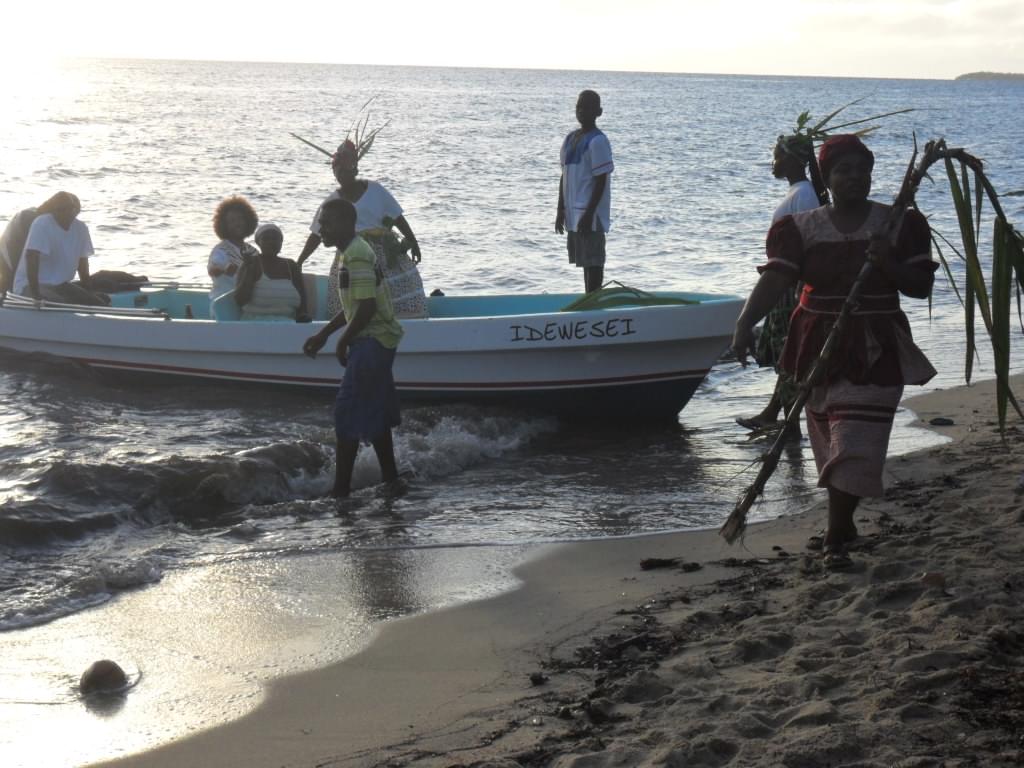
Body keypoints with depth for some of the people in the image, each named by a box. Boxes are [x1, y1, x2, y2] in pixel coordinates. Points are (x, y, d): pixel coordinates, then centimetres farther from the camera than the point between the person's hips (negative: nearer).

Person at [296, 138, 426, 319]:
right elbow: (316, 236, 12)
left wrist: (413, 243, 2)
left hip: (385, 256, -1)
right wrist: (299, 263, 9)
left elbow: (398, 218, 7)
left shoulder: (374, 190, 5)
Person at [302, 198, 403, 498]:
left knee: (348, 412, -9)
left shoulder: (356, 255, -18)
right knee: (375, 412, 18)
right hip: (377, 340, 11)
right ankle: (389, 477, 27)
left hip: (373, 341, -11)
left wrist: (343, 341, -13)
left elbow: (367, 306, -24)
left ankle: (341, 488, -6)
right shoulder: (353, 251, 14)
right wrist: (323, 334, 19)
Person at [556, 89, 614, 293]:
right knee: (585, 260, 13)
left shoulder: (597, 141, -11)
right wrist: (560, 210, 14)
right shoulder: (570, 139, 13)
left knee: (593, 262, -6)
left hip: (591, 215, -8)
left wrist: (589, 214, -18)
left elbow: (601, 180, -14)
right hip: (573, 213, 8)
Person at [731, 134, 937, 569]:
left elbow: (922, 287, -2)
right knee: (831, 442, 14)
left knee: (854, 444, -10)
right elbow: (774, 279, -16)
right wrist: (745, 323, -32)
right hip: (820, 348, 2)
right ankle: (842, 524, 34)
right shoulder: (803, 228, -3)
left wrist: (889, 265, -22)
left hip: (876, 352, -2)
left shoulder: (898, 225, -2)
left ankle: (835, 538, -2)